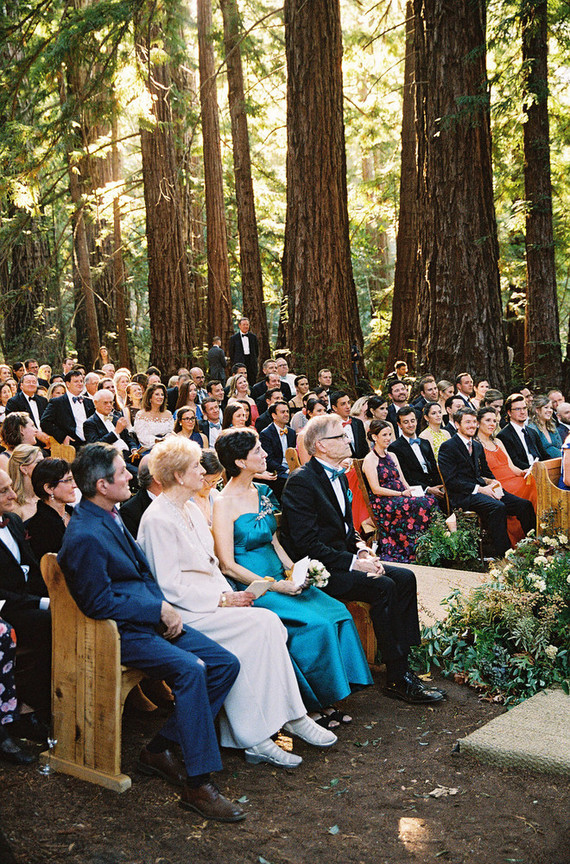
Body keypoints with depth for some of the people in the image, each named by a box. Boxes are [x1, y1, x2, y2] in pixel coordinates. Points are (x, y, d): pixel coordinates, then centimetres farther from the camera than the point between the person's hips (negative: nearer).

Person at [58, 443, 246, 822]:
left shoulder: (111, 516, 12)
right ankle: (198, 784, -22)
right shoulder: (85, 536, -18)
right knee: (190, 669, -30)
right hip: (120, 632, -9)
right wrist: (159, 610, -16)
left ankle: (160, 748, 6)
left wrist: (167, 607, 0)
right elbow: (97, 602, -20)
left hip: (153, 617, 9)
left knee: (226, 663, -2)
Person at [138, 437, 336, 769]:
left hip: (211, 601, 9)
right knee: (263, 623, -23)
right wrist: (223, 600, -15)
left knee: (269, 626, -16)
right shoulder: (158, 519, -13)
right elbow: (170, 588, -16)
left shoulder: (193, 510, 16)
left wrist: (231, 596, 1)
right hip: (180, 613, -8)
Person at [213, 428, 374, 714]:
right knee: (315, 624, -23)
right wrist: (275, 586, -18)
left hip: (279, 579, 8)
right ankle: (313, 703, -6)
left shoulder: (261, 493, 12)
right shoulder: (224, 504, -12)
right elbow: (227, 565, -15)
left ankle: (329, 697, -5)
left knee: (337, 612, -12)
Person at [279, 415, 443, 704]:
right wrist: (352, 562, -21)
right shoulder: (300, 482, -15)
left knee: (405, 577, -6)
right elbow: (306, 543, -21)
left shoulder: (339, 476, 14)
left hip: (342, 559, 9)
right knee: (383, 587, -24)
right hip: (319, 571, -9)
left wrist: (362, 550, 0)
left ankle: (404, 657, -5)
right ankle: (398, 678, -17)